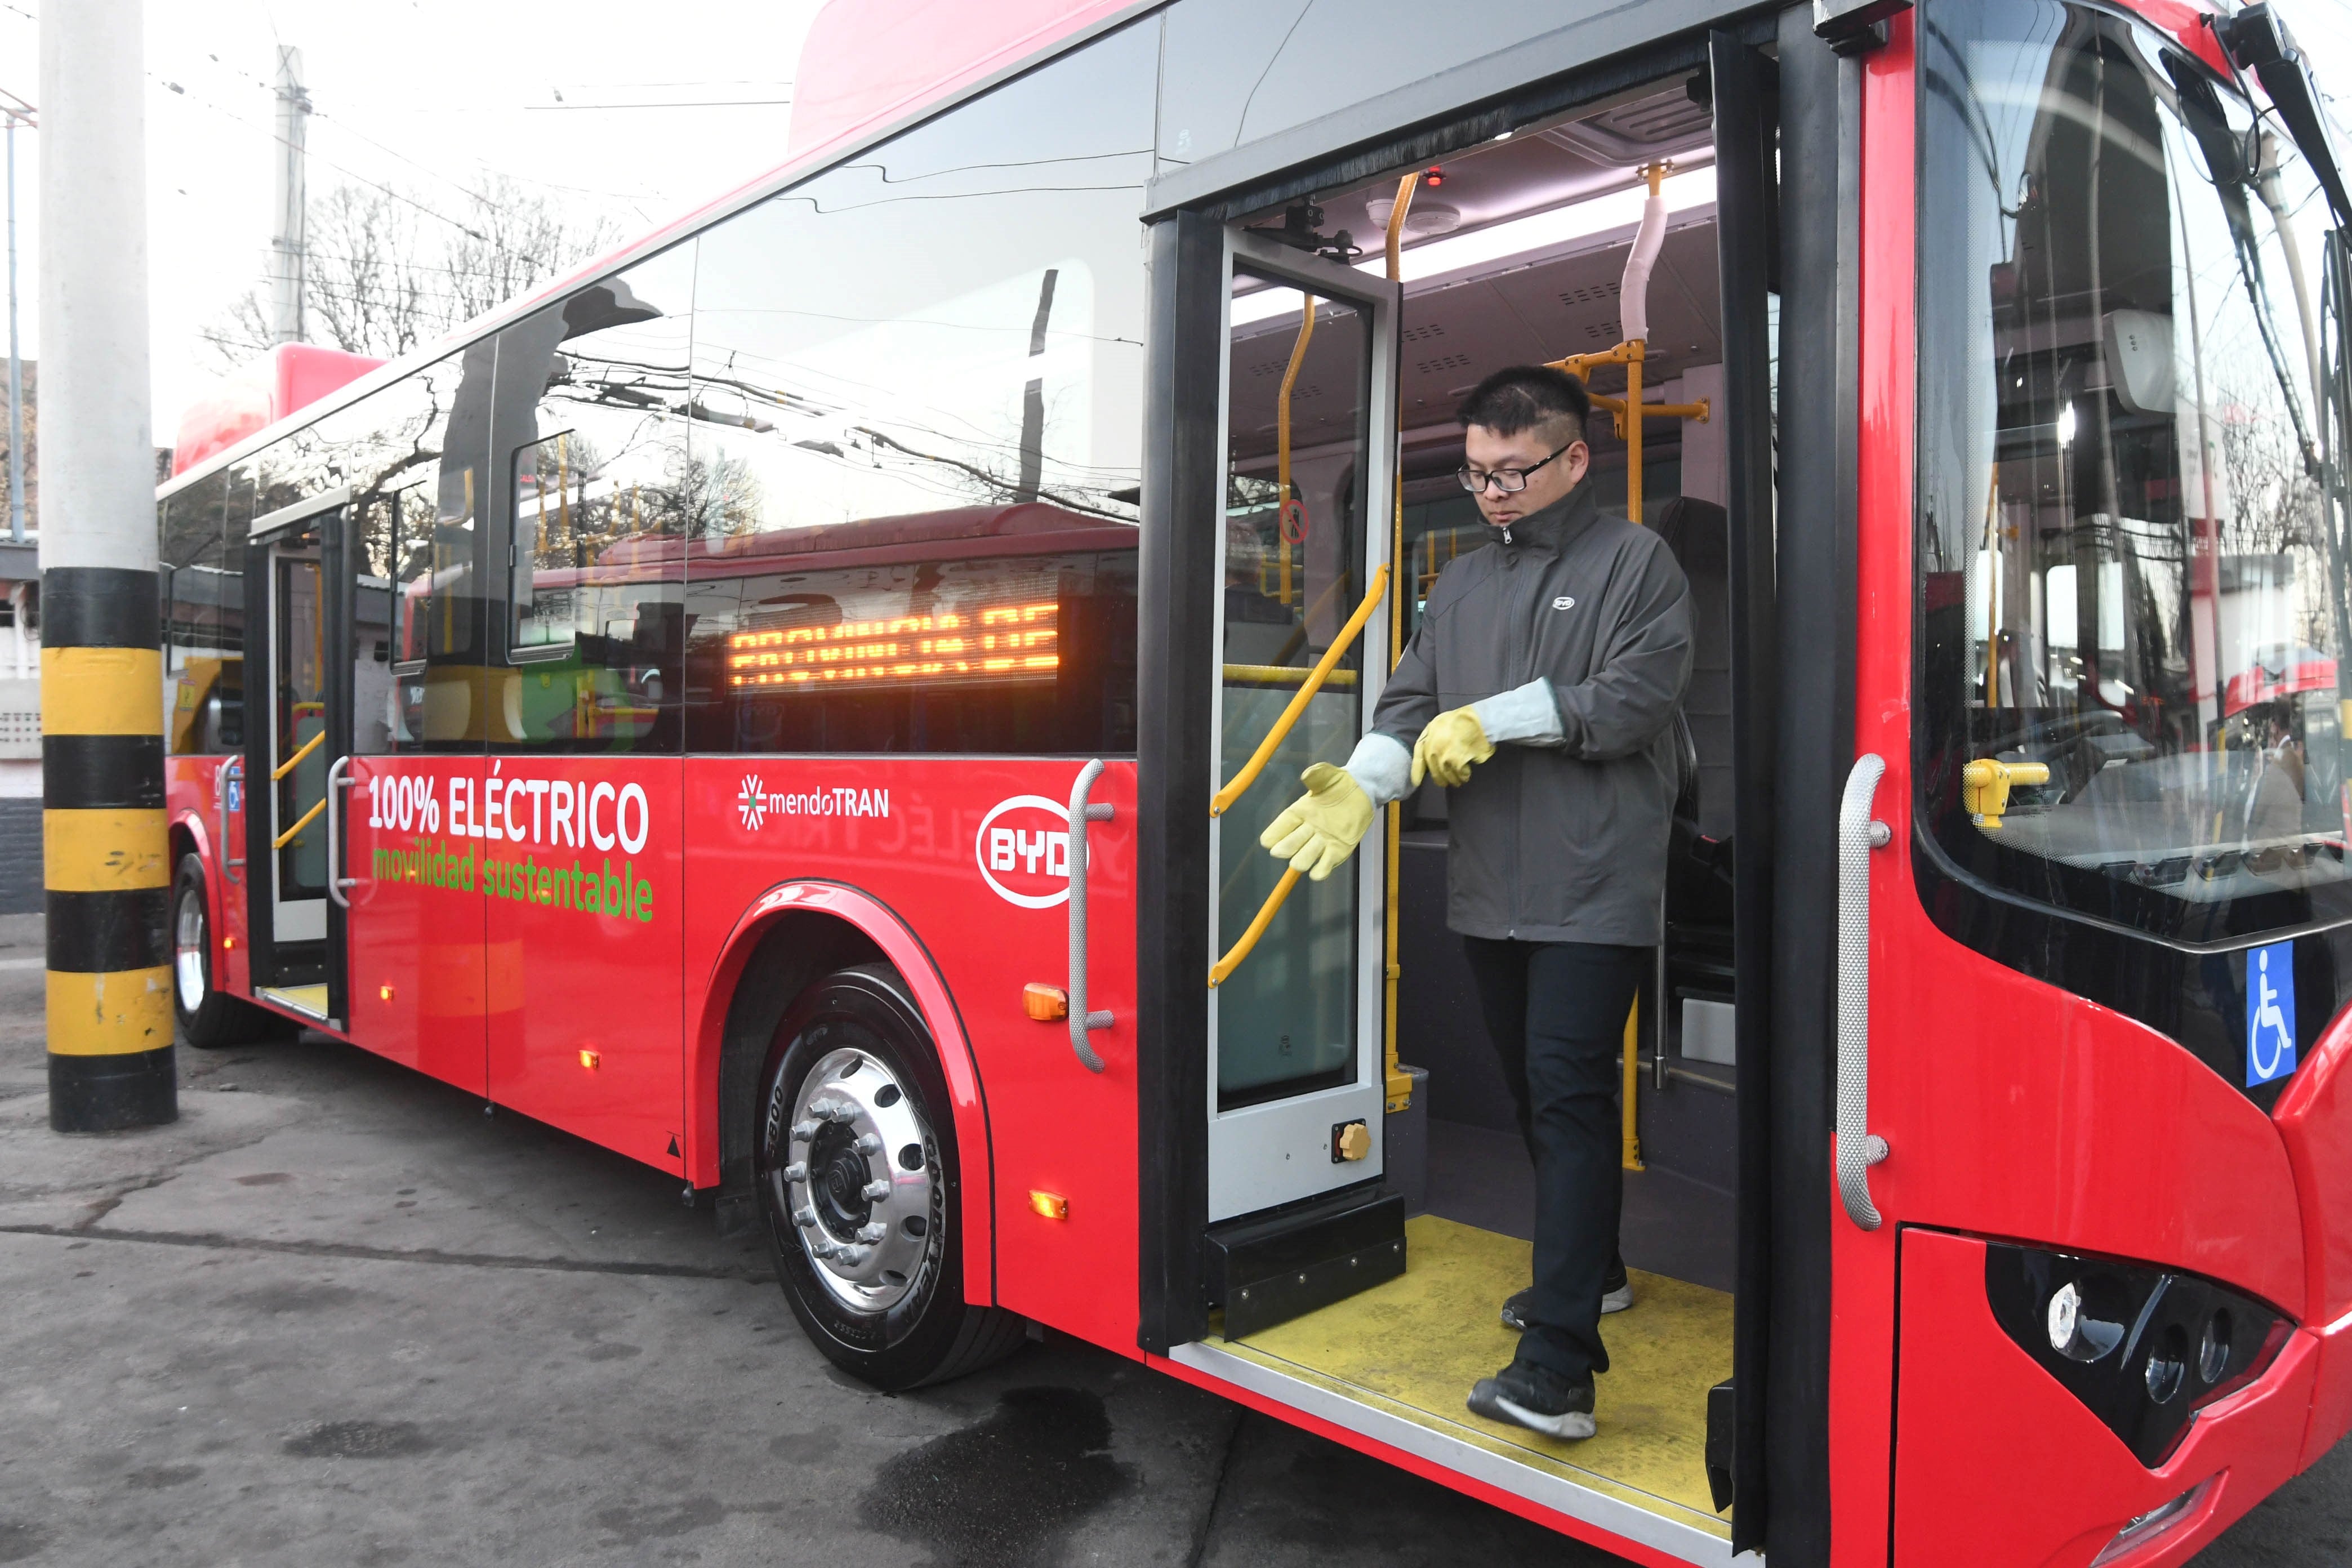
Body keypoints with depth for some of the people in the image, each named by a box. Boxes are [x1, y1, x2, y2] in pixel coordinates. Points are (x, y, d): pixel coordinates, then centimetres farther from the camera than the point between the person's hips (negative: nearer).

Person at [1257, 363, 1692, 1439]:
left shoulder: (1635, 563, -1)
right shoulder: (1463, 583, 17)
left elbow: (1637, 698, -13)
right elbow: (1414, 702, 9)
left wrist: (1496, 720, -13)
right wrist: (1362, 782, -11)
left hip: (1593, 893, -7)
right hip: (1490, 892, 7)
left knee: (1567, 1092, -13)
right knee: (1536, 1090, 17)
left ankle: (1556, 1369, -12)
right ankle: (1590, 1272, 38)